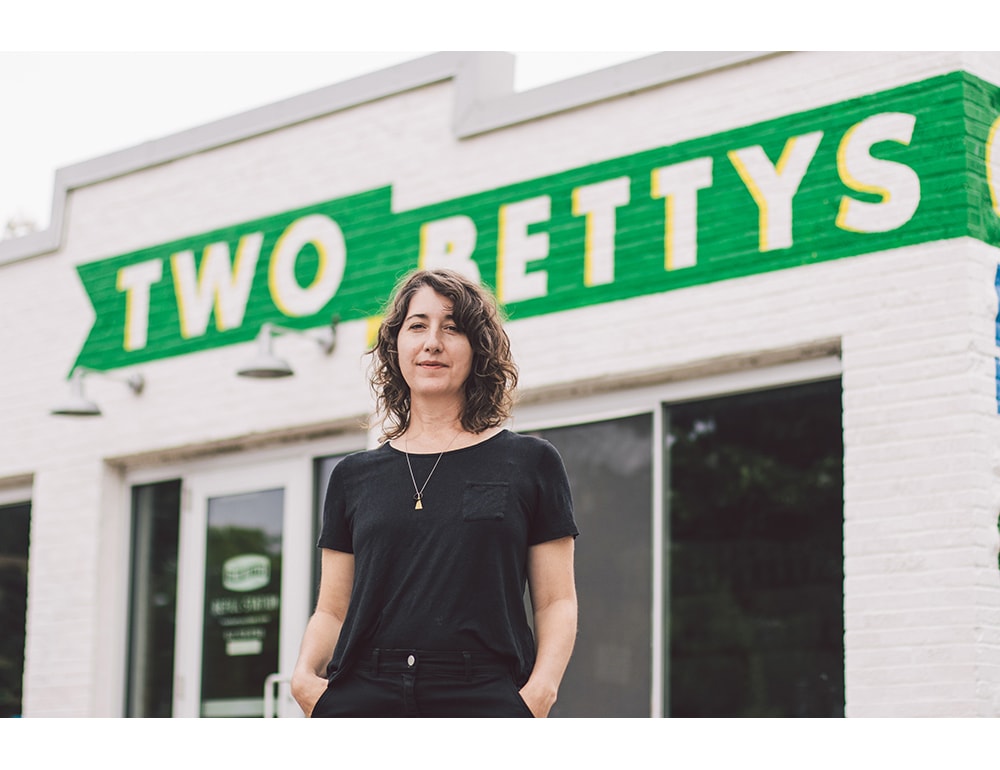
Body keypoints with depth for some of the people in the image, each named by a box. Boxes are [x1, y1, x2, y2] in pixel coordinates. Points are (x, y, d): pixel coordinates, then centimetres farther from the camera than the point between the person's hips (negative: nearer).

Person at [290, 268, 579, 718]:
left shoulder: (529, 462, 12)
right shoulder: (354, 476, 17)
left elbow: (557, 601, 9)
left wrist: (541, 688, -9)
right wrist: (305, 674, -2)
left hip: (482, 703, -1)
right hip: (361, 705, 2)